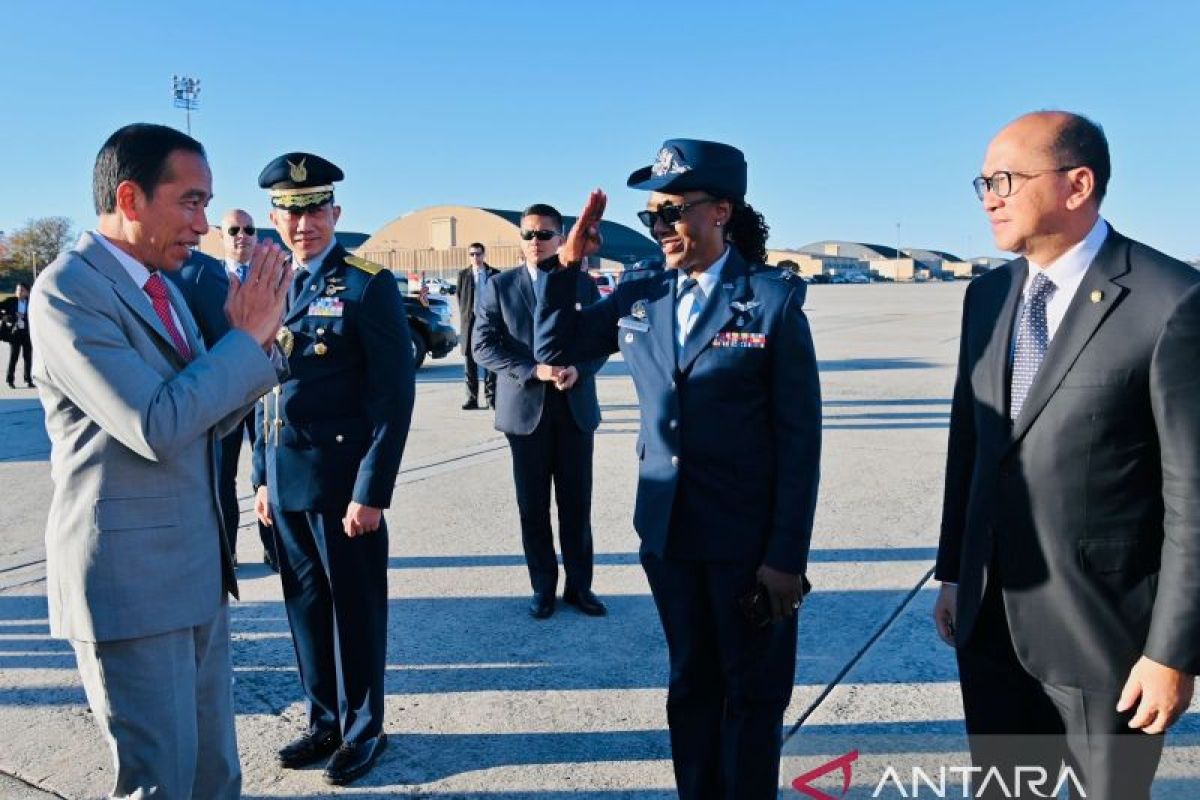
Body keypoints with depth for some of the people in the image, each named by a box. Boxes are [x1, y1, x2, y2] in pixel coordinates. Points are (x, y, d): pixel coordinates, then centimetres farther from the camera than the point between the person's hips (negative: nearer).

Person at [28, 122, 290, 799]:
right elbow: (159, 427, -25)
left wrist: (256, 338, -3)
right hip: (130, 578, -8)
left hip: (199, 569, 8)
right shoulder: (67, 289, -15)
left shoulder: (163, 287, 12)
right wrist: (246, 336, -15)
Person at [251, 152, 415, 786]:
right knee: (305, 607, 16)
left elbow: (393, 396, -13)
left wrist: (371, 492, -16)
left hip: (342, 483, -6)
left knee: (355, 609, 8)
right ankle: (325, 720, 34)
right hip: (284, 484, 6)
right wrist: (262, 477, 13)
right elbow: (263, 392, 16)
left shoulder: (368, 285, -9)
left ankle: (361, 729, 26)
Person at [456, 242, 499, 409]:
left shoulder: (495, 274, 3)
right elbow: (459, 298, 8)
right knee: (470, 362, 4)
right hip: (470, 322, 1)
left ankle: (491, 397, 10)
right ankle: (472, 398, 10)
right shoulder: (463, 275, 6)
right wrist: (464, 318, 1)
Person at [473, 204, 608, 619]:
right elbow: (484, 345, -5)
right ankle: (543, 586, 21)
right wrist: (533, 371, -17)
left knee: (577, 503, 7)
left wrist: (579, 370, -14)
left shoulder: (584, 285, 6)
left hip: (575, 408, 1)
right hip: (525, 409, -1)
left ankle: (579, 584, 21)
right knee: (533, 505, 7)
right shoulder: (499, 286, 2)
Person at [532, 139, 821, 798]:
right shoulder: (639, 295, 3)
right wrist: (567, 261, -2)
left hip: (749, 540, -4)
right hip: (667, 533, 4)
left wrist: (787, 556, -12)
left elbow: (800, 436, -10)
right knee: (692, 685, 20)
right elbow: (553, 347, 12)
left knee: (753, 694, 13)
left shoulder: (773, 299, -10)